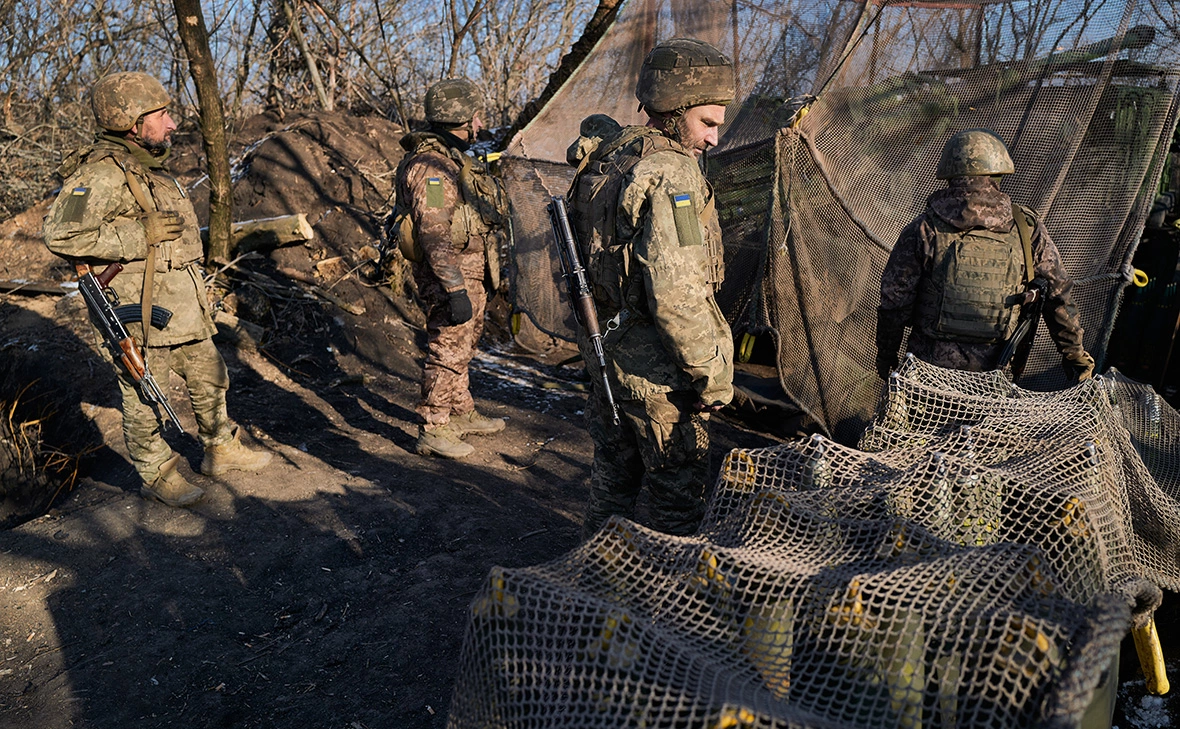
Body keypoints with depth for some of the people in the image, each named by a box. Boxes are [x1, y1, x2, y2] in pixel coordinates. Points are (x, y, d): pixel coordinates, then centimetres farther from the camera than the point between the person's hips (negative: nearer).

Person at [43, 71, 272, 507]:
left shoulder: (147, 167, 13)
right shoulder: (101, 172, -17)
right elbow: (62, 234, -28)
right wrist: (141, 235, -25)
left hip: (185, 308, 9)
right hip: (143, 312, -9)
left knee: (209, 378, 18)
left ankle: (221, 450, 35)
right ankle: (155, 475, 22)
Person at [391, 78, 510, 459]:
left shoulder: (455, 158, 14)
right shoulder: (431, 166, -20)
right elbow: (435, 234, -26)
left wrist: (480, 278, 25)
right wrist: (455, 290, -30)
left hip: (471, 271, 10)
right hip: (449, 274, -10)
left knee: (462, 346, 19)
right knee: (447, 351, -3)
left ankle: (462, 414, 33)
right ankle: (433, 431, 7)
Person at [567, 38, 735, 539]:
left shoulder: (606, 160, 8)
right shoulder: (669, 174, -20)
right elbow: (676, 294, -27)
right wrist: (713, 374, -17)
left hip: (608, 352, 9)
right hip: (656, 371, -9)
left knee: (613, 478, 23)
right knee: (676, 494, 8)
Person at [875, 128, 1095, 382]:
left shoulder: (924, 230, -8)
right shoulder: (1027, 228, -2)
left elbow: (894, 300, -5)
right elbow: (1058, 295, 6)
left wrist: (886, 355, 9)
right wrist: (1075, 355, 18)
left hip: (931, 363, -2)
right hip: (991, 368, 2)